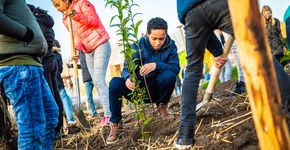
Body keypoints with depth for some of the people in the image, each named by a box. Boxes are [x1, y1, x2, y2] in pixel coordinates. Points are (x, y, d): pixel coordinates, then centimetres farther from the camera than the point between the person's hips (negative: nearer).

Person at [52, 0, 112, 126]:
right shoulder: (65, 20, 12)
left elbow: (94, 21, -16)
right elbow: (76, 37, 8)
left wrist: (76, 15, -27)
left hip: (100, 45, -8)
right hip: (88, 51, 8)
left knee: (99, 80, -17)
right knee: (97, 82, 4)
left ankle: (108, 115, -17)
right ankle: (107, 114, 8)